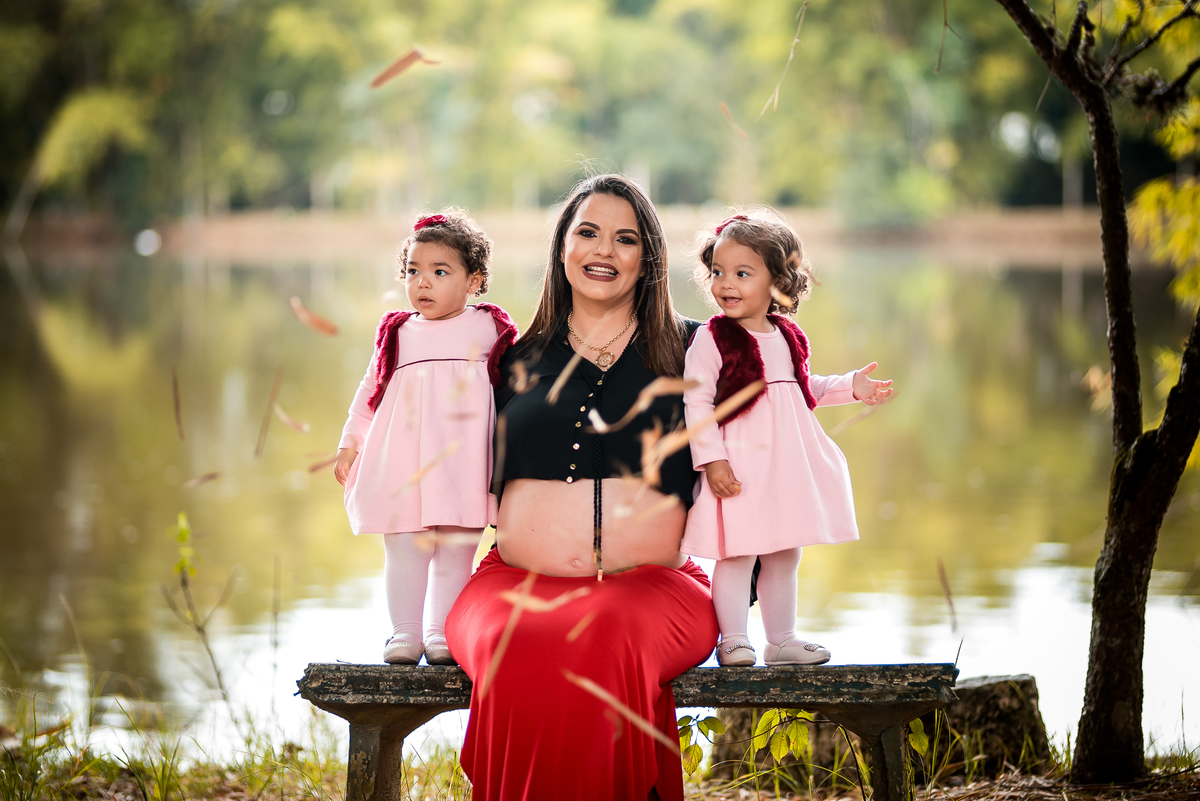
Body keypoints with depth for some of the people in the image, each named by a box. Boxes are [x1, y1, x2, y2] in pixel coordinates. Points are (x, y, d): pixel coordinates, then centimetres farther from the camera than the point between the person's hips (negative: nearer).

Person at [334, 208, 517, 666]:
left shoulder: (489, 329, 6)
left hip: (463, 456, -1)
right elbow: (370, 392, 18)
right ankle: (405, 634, 8)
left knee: (455, 553, 1)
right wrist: (349, 445, 15)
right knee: (403, 551, 1)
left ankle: (442, 632, 11)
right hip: (402, 455, 1)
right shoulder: (397, 334, 11)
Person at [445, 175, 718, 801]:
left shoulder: (687, 350, 12)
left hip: (649, 582, -1)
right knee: (513, 647, -34)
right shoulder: (519, 356, 17)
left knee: (609, 642, -37)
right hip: (520, 583, 1)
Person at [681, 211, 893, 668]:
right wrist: (711, 458, -20)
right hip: (737, 465, -6)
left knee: (784, 556, 13)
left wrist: (851, 387, 14)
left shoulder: (788, 337, 9)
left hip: (788, 461, 6)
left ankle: (782, 639, 23)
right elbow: (696, 402, -14)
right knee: (736, 553, -6)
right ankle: (733, 641, 4)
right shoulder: (712, 339, -10)